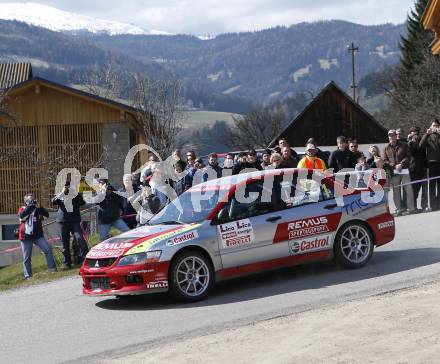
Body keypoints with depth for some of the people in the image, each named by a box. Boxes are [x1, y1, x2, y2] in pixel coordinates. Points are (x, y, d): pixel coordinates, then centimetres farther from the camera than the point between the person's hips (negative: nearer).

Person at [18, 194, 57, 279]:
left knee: (48, 249, -13)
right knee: (27, 257, 1)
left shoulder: (37, 209, 8)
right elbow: (22, 216, -19)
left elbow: (47, 214, -8)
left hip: (38, 235, 1)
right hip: (26, 237, -1)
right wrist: (30, 206, -21)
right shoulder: (22, 209, 4)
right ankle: (27, 275, 9)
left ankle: (52, 268, -5)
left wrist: (38, 207, -19)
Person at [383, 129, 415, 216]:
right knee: (396, 191, 0)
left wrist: (401, 164, -12)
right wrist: (394, 166, -10)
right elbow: (384, 161, 3)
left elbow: (408, 156, 2)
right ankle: (399, 209, 3)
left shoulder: (403, 145, 7)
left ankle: (411, 208, -1)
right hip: (393, 172, 1)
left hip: (404, 170, -1)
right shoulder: (386, 148, 9)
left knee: (408, 188, -5)